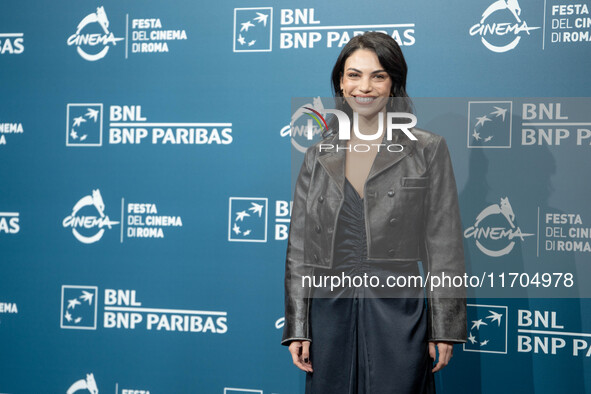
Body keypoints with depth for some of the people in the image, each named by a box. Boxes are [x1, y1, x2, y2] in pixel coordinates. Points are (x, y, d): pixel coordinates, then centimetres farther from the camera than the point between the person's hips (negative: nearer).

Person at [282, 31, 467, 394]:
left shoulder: (427, 150, 2)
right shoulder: (319, 156, 9)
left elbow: (445, 246, 0)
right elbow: (299, 248, 9)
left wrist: (444, 330, -3)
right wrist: (297, 327, 5)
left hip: (398, 318, -2)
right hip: (330, 314, 3)